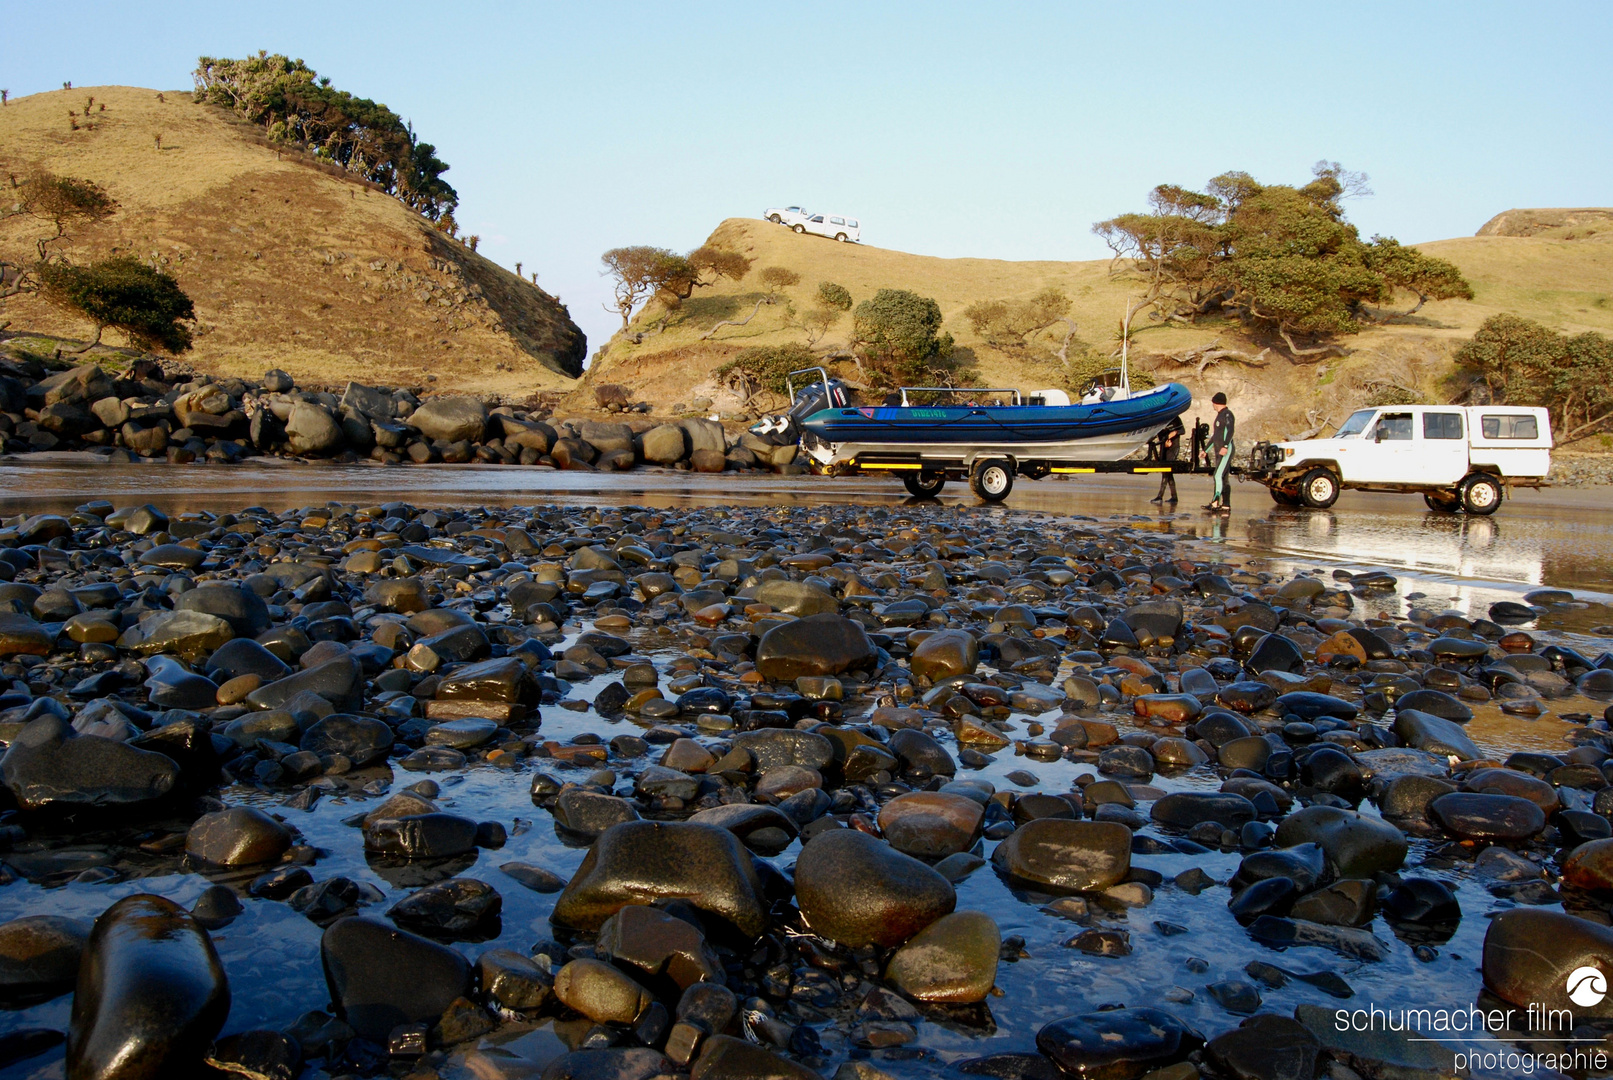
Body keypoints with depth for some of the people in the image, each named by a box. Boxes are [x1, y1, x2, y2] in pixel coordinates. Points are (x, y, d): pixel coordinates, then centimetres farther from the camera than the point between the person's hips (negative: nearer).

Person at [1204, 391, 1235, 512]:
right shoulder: (1219, 415, 21)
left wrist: (1225, 446, -34)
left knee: (1218, 475, -18)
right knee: (1223, 478, 8)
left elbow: (1230, 431, -23)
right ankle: (1226, 504, 9)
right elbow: (1215, 435, 28)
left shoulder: (1227, 414, -9)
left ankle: (1215, 502, -24)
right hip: (1218, 451, 10)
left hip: (1226, 450, -10)